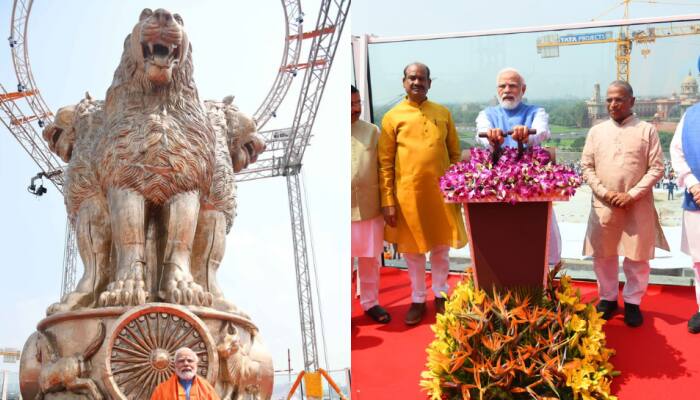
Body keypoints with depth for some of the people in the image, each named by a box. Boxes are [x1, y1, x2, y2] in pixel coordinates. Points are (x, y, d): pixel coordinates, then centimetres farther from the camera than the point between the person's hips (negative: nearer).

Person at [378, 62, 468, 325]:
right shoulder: (392, 117, -1)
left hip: (441, 192, 2)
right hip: (408, 194, -2)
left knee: (441, 248, 11)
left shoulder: (443, 113, 7)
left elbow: (455, 153, 12)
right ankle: (418, 300, 25)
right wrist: (387, 200, -7)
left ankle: (440, 295, 29)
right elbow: (385, 163, -2)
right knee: (413, 250, 9)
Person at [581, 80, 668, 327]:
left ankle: (632, 302, 21)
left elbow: (656, 168, -4)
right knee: (603, 255, 10)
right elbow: (587, 167, 5)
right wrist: (604, 192, -9)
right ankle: (607, 298, 27)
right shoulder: (596, 131, 6)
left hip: (638, 206, -2)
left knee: (637, 257, 5)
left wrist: (632, 195, -13)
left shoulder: (647, 130, -1)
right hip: (603, 205, 2)